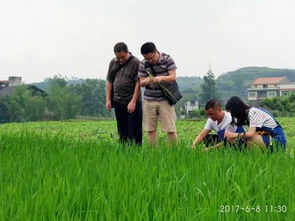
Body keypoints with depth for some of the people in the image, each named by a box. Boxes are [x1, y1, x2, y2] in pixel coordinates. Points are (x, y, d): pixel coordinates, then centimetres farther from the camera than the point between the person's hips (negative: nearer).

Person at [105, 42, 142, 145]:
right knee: (121, 130, 10)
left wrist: (133, 102, -15)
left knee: (134, 131, -4)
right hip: (118, 102, 5)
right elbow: (109, 81, 14)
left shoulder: (136, 63, -7)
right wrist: (108, 99, 7)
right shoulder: (113, 63, 10)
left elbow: (138, 83, -11)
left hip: (132, 102, -5)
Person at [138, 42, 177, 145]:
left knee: (170, 129, -4)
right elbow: (141, 83, 2)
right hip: (149, 100, 2)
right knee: (150, 130, 2)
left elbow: (173, 77, -7)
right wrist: (147, 81, -21)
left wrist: (161, 78, -26)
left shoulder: (167, 59, -4)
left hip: (165, 99, -2)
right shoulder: (143, 64, 1)